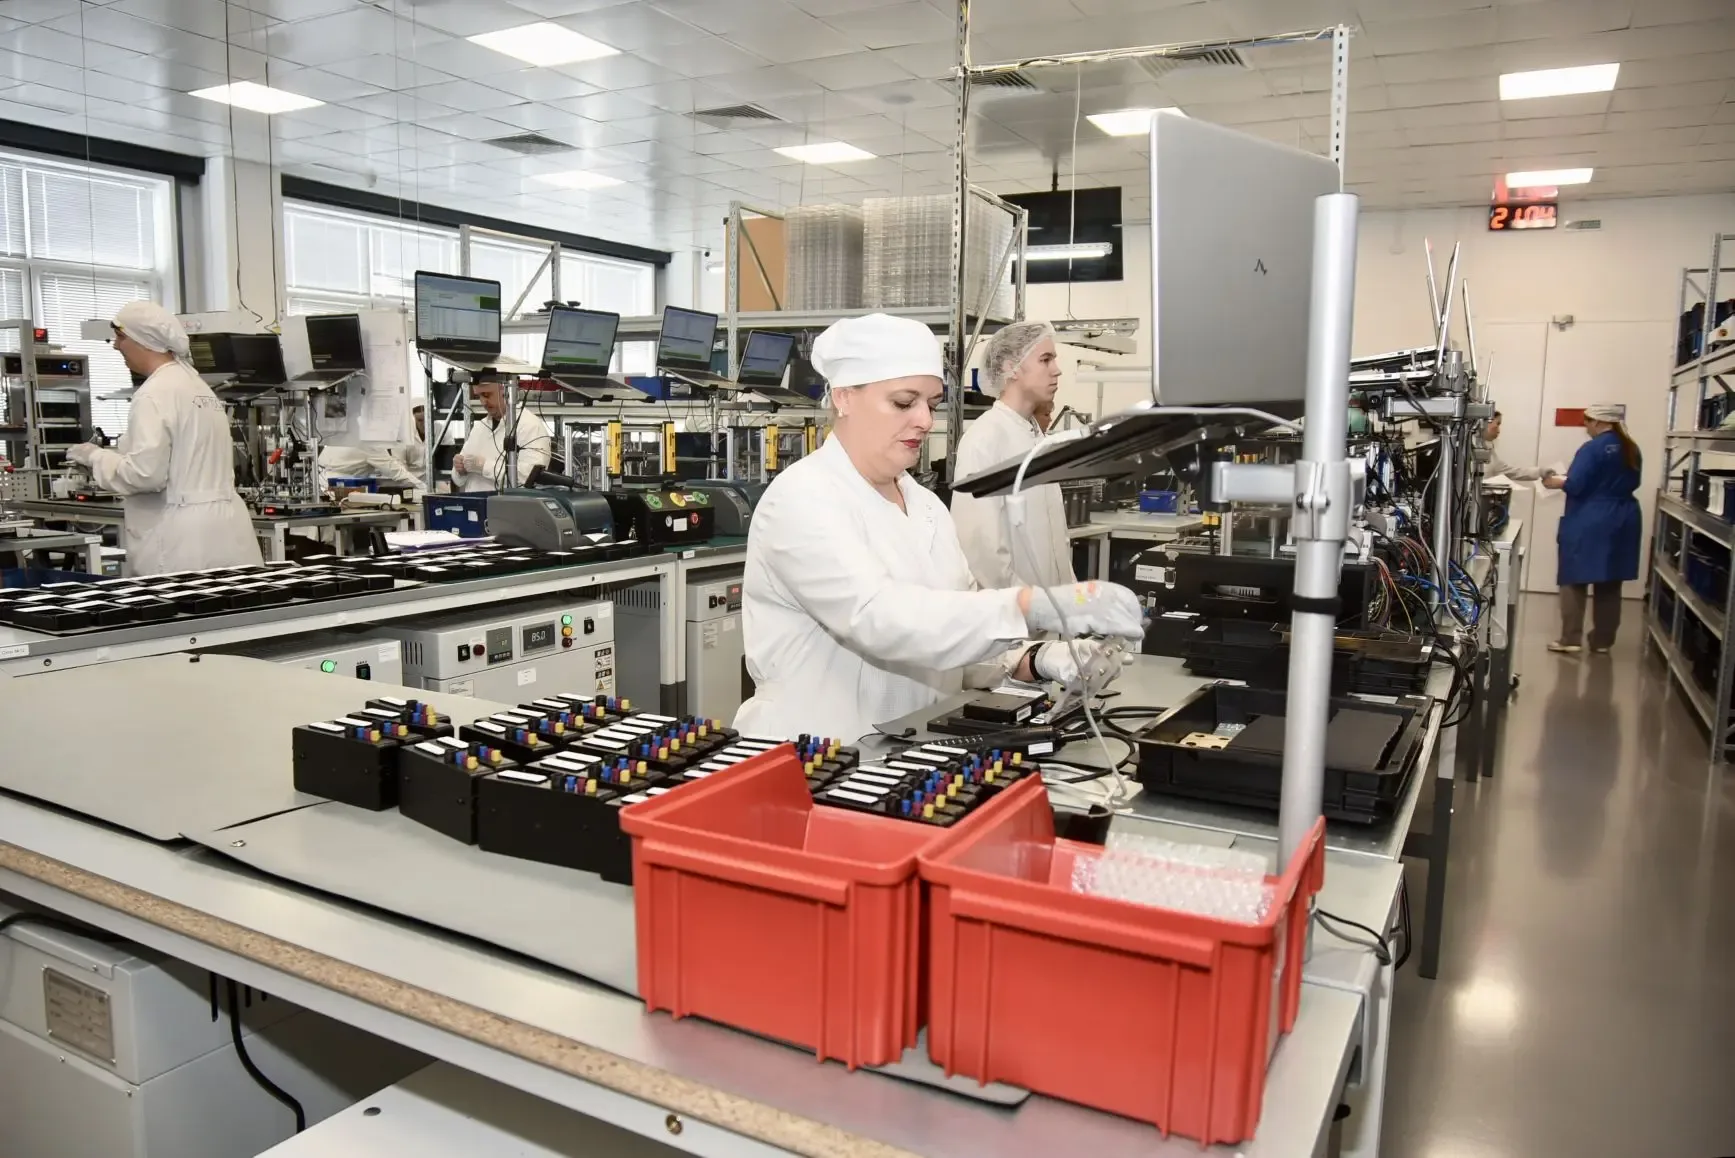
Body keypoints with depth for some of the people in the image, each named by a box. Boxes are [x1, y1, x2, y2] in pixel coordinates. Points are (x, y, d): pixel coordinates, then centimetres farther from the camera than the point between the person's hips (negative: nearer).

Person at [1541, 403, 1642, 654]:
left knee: (1575, 580, 1)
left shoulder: (1592, 449, -15)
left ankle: (1570, 639, -2)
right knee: (1610, 584, 11)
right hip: (1621, 523, 7)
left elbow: (1575, 486, -19)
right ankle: (1602, 640, 17)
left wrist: (1555, 482, 0)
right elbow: (1632, 484, 19)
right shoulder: (1632, 450, 8)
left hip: (1588, 525, -7)